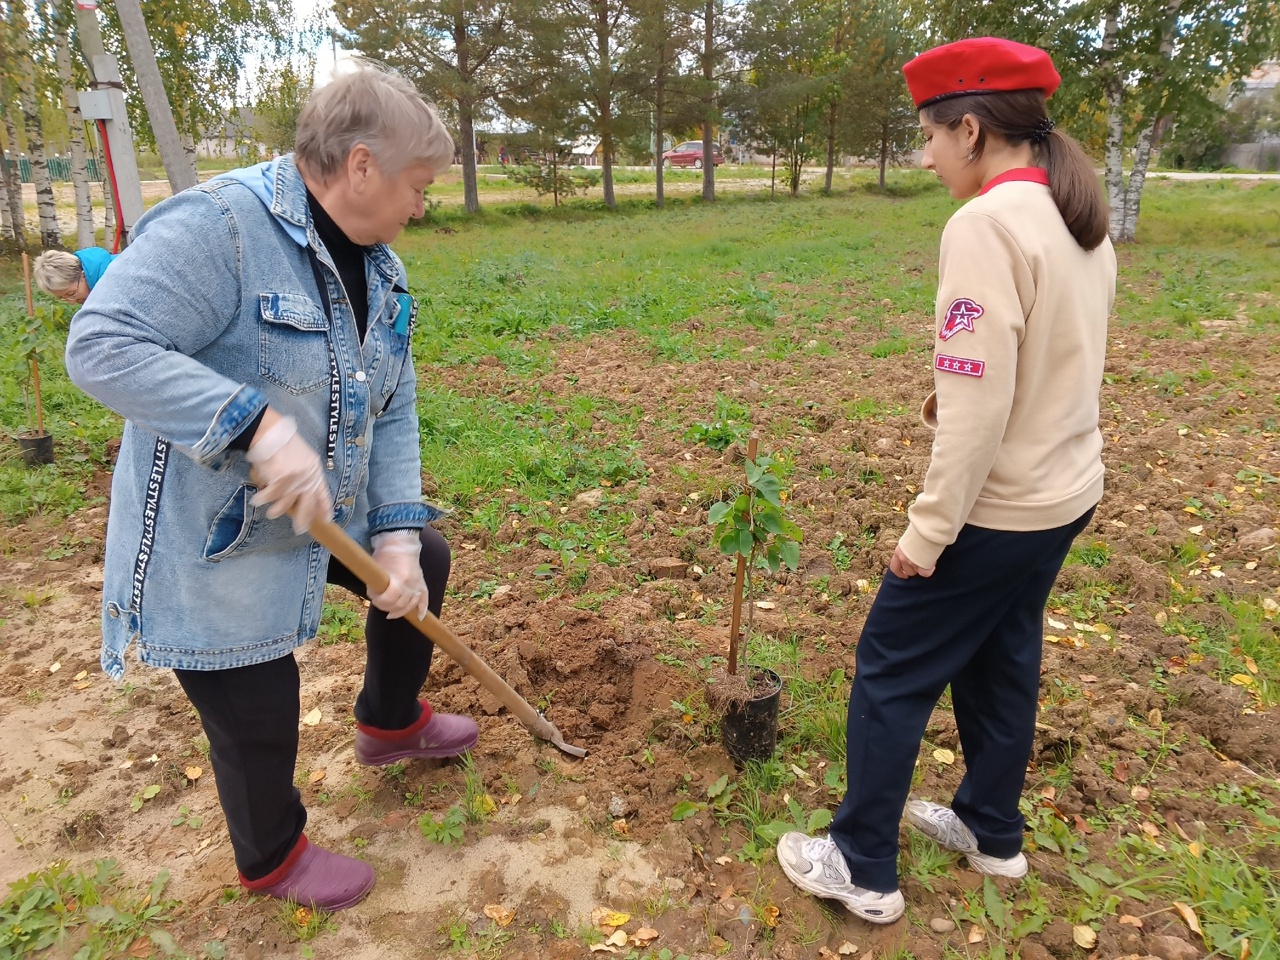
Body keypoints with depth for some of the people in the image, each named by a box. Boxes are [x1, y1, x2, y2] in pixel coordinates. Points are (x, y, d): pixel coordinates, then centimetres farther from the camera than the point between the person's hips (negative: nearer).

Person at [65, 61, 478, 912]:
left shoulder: (380, 270, 2)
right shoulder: (218, 226, -25)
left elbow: (392, 411, 1)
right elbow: (102, 345, -31)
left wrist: (396, 531, -9)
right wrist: (259, 424, -41)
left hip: (329, 517, 8)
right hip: (215, 549, -8)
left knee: (424, 561, 23)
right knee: (259, 722, 7)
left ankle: (391, 724, 49)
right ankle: (273, 859, 41)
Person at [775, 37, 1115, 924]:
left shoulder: (987, 225, -21)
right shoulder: (1083, 222, 7)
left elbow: (977, 406, -25)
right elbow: (1062, 366, 13)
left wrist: (928, 531, -18)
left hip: (996, 508, -9)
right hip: (1068, 494, 9)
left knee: (892, 674, 5)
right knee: (1003, 660, 22)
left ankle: (864, 869, 20)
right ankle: (993, 830, 41)